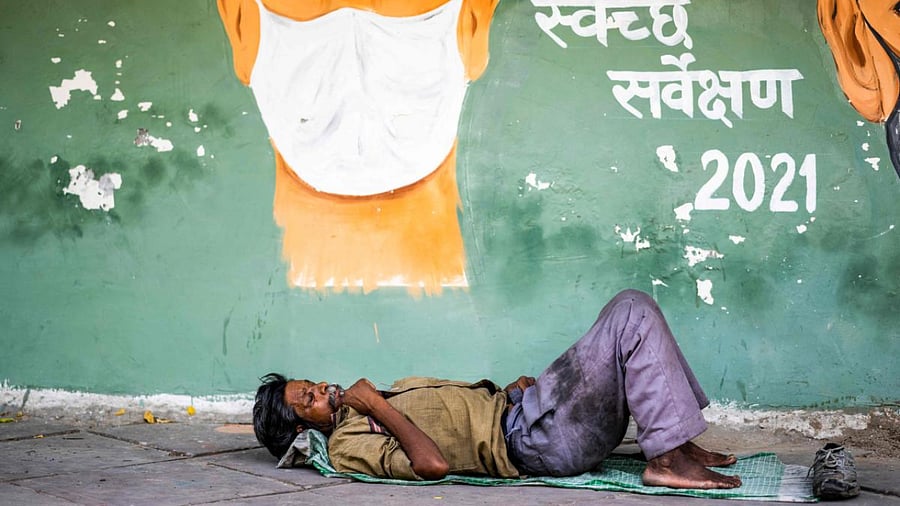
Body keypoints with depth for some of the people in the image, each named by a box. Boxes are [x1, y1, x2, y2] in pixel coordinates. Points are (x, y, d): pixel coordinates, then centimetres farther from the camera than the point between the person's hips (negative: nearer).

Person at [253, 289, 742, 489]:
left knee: (631, 305, 7)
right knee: (633, 318, -17)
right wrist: (379, 409, -19)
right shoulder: (349, 443, -8)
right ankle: (667, 459, -18)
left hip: (513, 406, 10)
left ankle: (678, 442, 6)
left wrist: (514, 387, 10)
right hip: (532, 438, -10)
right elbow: (433, 464, -25)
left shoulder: (386, 397, 22)